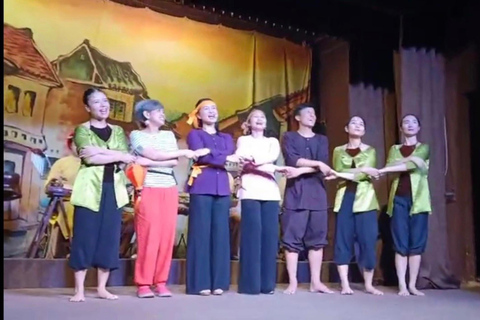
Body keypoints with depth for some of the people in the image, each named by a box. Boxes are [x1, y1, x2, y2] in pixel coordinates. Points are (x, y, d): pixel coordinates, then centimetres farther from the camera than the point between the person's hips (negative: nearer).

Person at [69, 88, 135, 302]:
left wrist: (99, 151, -11)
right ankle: (79, 290, 5)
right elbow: (89, 158, -13)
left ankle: (102, 288, 13)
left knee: (110, 237, 4)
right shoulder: (82, 130, 3)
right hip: (90, 188, -4)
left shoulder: (118, 131, 15)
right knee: (84, 236, -3)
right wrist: (118, 156, -9)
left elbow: (125, 159, -1)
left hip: (114, 189, 4)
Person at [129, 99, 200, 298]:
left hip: (169, 189, 5)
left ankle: (160, 282, 8)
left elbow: (174, 162, 3)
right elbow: (155, 155, -10)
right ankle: (143, 283, 0)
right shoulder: (136, 135, 5)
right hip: (148, 188, -4)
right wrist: (183, 152, -2)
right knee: (149, 235, -8)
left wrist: (147, 162, -8)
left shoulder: (169, 135, 18)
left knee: (167, 235, 1)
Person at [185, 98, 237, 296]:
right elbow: (202, 156, -9)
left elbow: (232, 156, 2)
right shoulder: (194, 134, 9)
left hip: (222, 188, 4)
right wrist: (225, 158, -7)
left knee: (220, 233, 2)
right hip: (201, 187, -4)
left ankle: (218, 282, 6)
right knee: (201, 233, -6)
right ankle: (200, 283, -3)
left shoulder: (226, 137, 22)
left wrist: (212, 153, -11)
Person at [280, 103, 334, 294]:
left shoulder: (322, 140, 17)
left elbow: (322, 167, 1)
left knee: (317, 238, 2)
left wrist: (301, 170, -12)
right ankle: (292, 282, 0)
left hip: (317, 193, 3)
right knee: (292, 238, -5)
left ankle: (315, 282, 7)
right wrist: (317, 163, -11)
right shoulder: (289, 137, 10)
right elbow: (292, 159, -9)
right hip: (295, 192, -3)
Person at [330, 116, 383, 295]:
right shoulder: (338, 151, 12)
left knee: (367, 240, -3)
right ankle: (345, 284, 0)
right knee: (343, 240, -4)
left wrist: (345, 174, -12)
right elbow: (338, 171, -4)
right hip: (344, 197, 0)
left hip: (364, 199, 0)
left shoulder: (370, 151, 11)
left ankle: (368, 284, 7)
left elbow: (359, 173, -6)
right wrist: (362, 170, -10)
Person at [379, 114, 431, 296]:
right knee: (401, 244, -4)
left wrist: (381, 171, -13)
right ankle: (402, 285, -2)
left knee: (416, 243, -2)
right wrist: (408, 159, -16)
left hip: (418, 199, -1)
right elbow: (390, 166, -3)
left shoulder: (424, 147, 9)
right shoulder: (394, 149, 16)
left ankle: (412, 285, 4)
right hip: (399, 199, 1)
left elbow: (413, 165, -10)